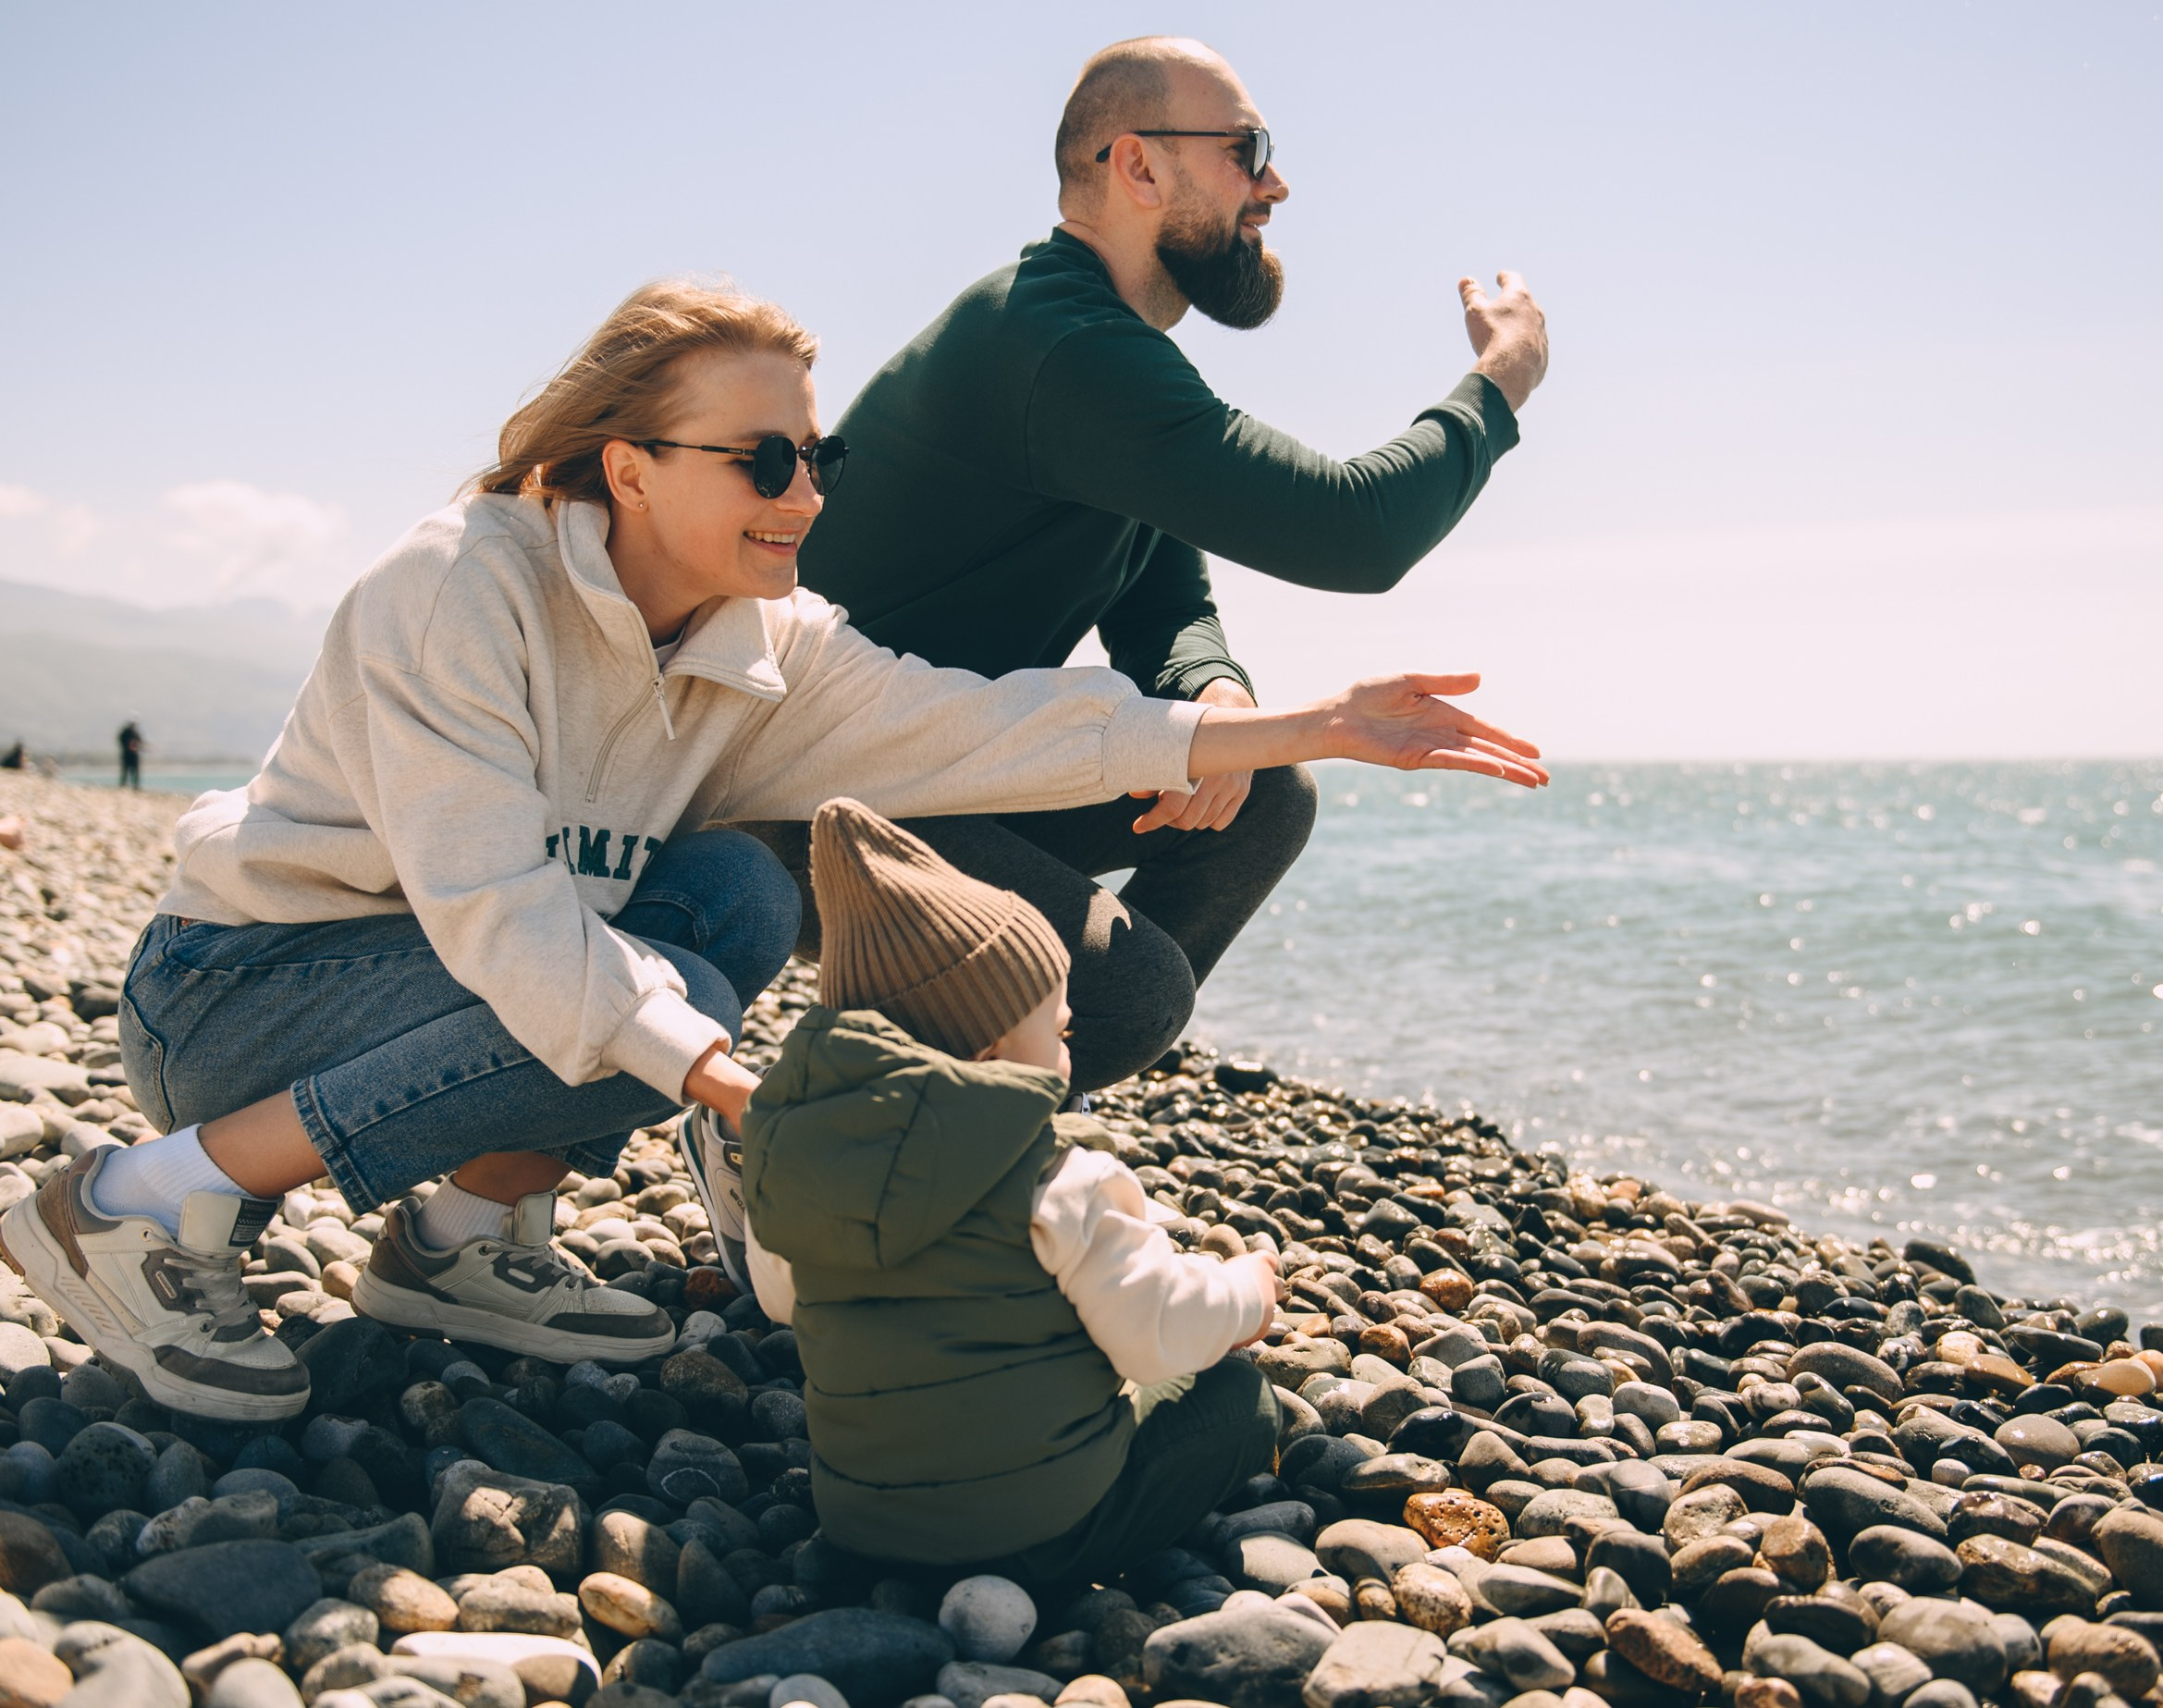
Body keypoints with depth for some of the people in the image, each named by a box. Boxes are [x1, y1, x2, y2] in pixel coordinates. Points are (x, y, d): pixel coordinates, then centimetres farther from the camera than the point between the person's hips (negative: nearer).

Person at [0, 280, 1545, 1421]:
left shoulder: (765, 651, -4)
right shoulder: (462, 583, -24)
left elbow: (1001, 727, -10)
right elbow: (489, 903, -31)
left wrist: (1313, 727, -16)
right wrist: (730, 1080, -40)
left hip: (453, 972, 7)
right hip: (242, 980, -7)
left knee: (743, 898, -12)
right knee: (657, 1004, -28)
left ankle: (461, 1238, 1)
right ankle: (149, 1206, -15)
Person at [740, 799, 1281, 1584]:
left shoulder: (793, 1159, 0)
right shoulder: (1062, 1182, -19)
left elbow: (779, 1295, 17)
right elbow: (1160, 1333, -16)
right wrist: (1246, 1291, 5)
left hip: (859, 1519, 6)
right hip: (1040, 1532, -6)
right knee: (1236, 1394, 11)